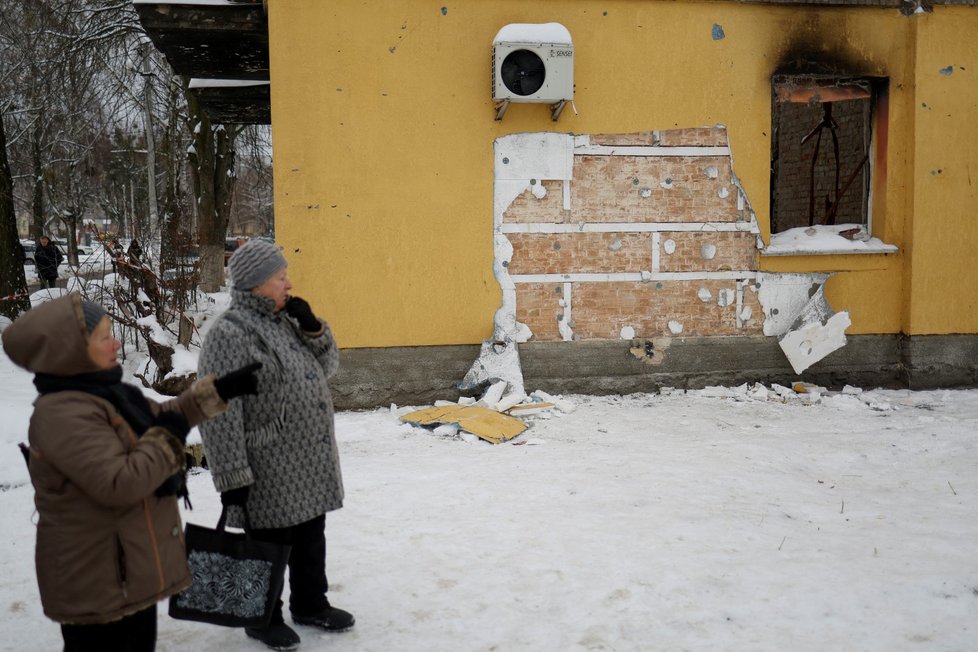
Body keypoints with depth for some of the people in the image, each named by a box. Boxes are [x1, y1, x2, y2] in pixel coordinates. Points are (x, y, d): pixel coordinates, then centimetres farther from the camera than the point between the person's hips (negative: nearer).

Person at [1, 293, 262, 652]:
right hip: (96, 581, -10)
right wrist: (167, 439, -18)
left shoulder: (102, 392, 7)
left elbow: (160, 417, 22)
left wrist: (220, 390, 13)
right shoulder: (63, 414, -26)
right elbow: (120, 482, -32)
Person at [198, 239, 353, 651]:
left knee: (312, 538, 20)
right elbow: (220, 416, -20)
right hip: (269, 472, -8)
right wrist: (232, 480, -21)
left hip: (312, 463, 8)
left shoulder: (285, 321, 9)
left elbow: (326, 369, 14)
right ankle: (263, 617, 28)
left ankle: (310, 604, 38)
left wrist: (313, 329, -4)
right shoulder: (229, 334, -17)